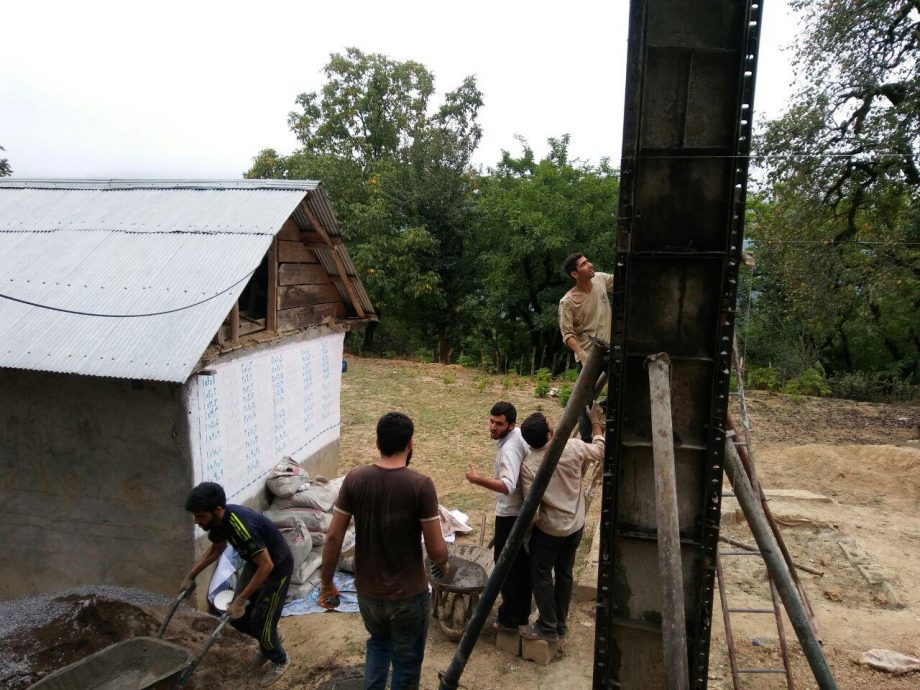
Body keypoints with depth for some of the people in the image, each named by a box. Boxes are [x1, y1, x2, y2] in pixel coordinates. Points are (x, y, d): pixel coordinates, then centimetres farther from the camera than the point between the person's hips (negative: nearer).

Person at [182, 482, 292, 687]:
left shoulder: (241, 526, -38)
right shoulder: (219, 520, -12)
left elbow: (267, 566, -34)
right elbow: (216, 548, 11)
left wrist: (241, 599, -29)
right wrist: (191, 575, 10)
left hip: (276, 568, -8)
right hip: (255, 564, 8)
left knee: (260, 622, 0)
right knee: (237, 618, 11)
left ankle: (279, 661, 26)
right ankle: (269, 641, 37)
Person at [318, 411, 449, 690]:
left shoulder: (354, 479, -11)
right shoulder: (420, 485, -20)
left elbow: (333, 537, -7)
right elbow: (436, 549, -15)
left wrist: (326, 583, 6)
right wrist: (443, 565, 7)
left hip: (367, 591, 3)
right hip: (408, 594, -3)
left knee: (378, 643, 32)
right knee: (407, 662, 20)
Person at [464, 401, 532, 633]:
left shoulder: (508, 449, -28)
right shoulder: (520, 434, 0)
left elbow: (508, 486, -41)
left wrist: (477, 479, -46)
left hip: (510, 515, -10)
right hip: (524, 511, 10)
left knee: (507, 568, 5)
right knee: (523, 564, 20)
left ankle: (509, 619, 19)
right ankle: (522, 613, 35)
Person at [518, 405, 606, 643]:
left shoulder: (528, 465, -22)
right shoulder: (574, 447, -16)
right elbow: (599, 452, 5)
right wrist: (596, 423, 17)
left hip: (549, 529, -4)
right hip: (575, 525, 4)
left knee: (541, 576, 13)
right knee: (564, 574, 18)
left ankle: (548, 628, 20)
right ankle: (560, 624, 31)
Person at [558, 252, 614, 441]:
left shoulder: (601, 279, -1)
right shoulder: (567, 302, -16)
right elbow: (568, 334, -17)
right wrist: (582, 355, -30)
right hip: (588, 356, -5)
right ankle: (586, 443, 16)